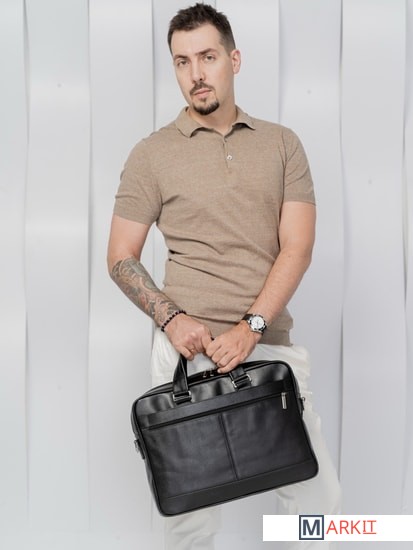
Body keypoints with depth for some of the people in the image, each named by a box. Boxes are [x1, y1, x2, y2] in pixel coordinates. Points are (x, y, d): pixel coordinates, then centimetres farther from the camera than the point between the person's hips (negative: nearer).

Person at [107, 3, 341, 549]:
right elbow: (121, 257, 3)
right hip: (189, 347, -2)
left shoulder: (282, 144, 8)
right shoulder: (152, 154, 3)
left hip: (271, 342, 2)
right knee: (190, 504, 8)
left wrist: (249, 327, -12)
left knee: (319, 494, 8)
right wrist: (171, 319, -13)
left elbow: (297, 248, -1)